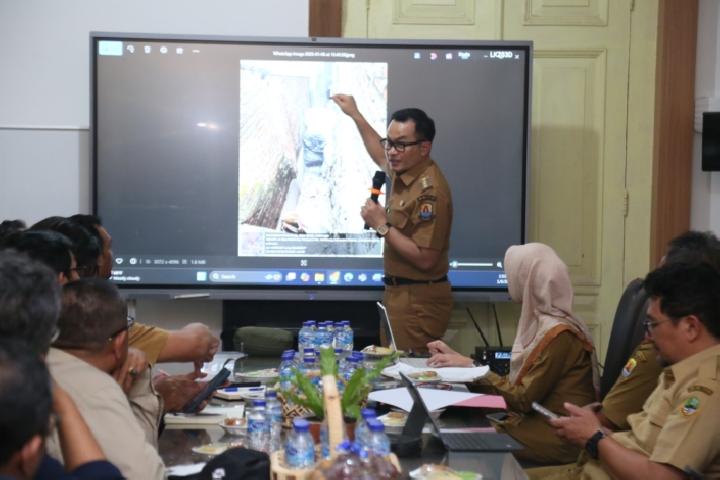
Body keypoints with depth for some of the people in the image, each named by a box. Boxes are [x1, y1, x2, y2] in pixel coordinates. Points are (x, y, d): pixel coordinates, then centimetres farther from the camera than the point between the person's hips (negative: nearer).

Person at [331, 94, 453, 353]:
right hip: (400, 293, 10)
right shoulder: (406, 171, 7)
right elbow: (382, 160, 33)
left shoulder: (429, 191, -22)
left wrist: (382, 225, -20)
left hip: (418, 301, -9)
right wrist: (355, 115, 32)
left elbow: (425, 259, -24)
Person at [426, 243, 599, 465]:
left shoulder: (558, 335, -18)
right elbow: (517, 382, 8)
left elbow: (522, 399, -17)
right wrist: (461, 360, 7)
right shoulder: (542, 322, 9)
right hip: (538, 420, 8)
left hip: (557, 438, -8)